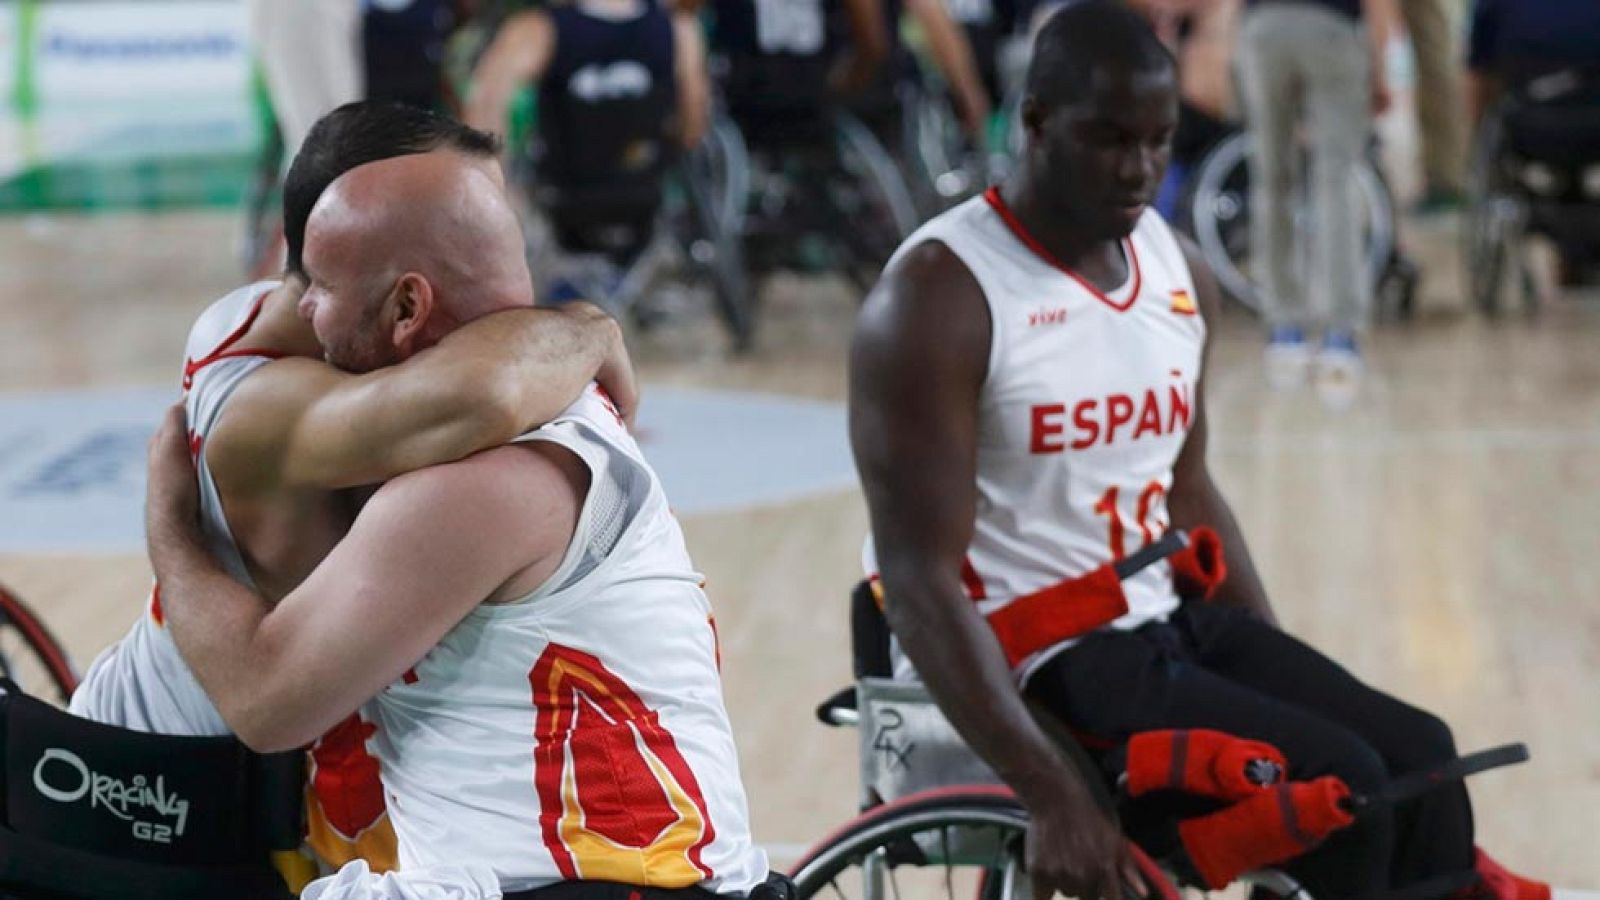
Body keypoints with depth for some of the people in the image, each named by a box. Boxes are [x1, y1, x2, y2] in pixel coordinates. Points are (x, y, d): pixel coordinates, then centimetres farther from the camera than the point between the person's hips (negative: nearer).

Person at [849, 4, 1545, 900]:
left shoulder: (1181, 272, 8)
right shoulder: (939, 298, -16)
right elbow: (921, 580, -21)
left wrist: (1291, 680, 9)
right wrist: (1053, 794, -30)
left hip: (1167, 620, 8)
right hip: (1025, 660, -7)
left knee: (1419, 758, -9)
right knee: (1339, 790, -20)